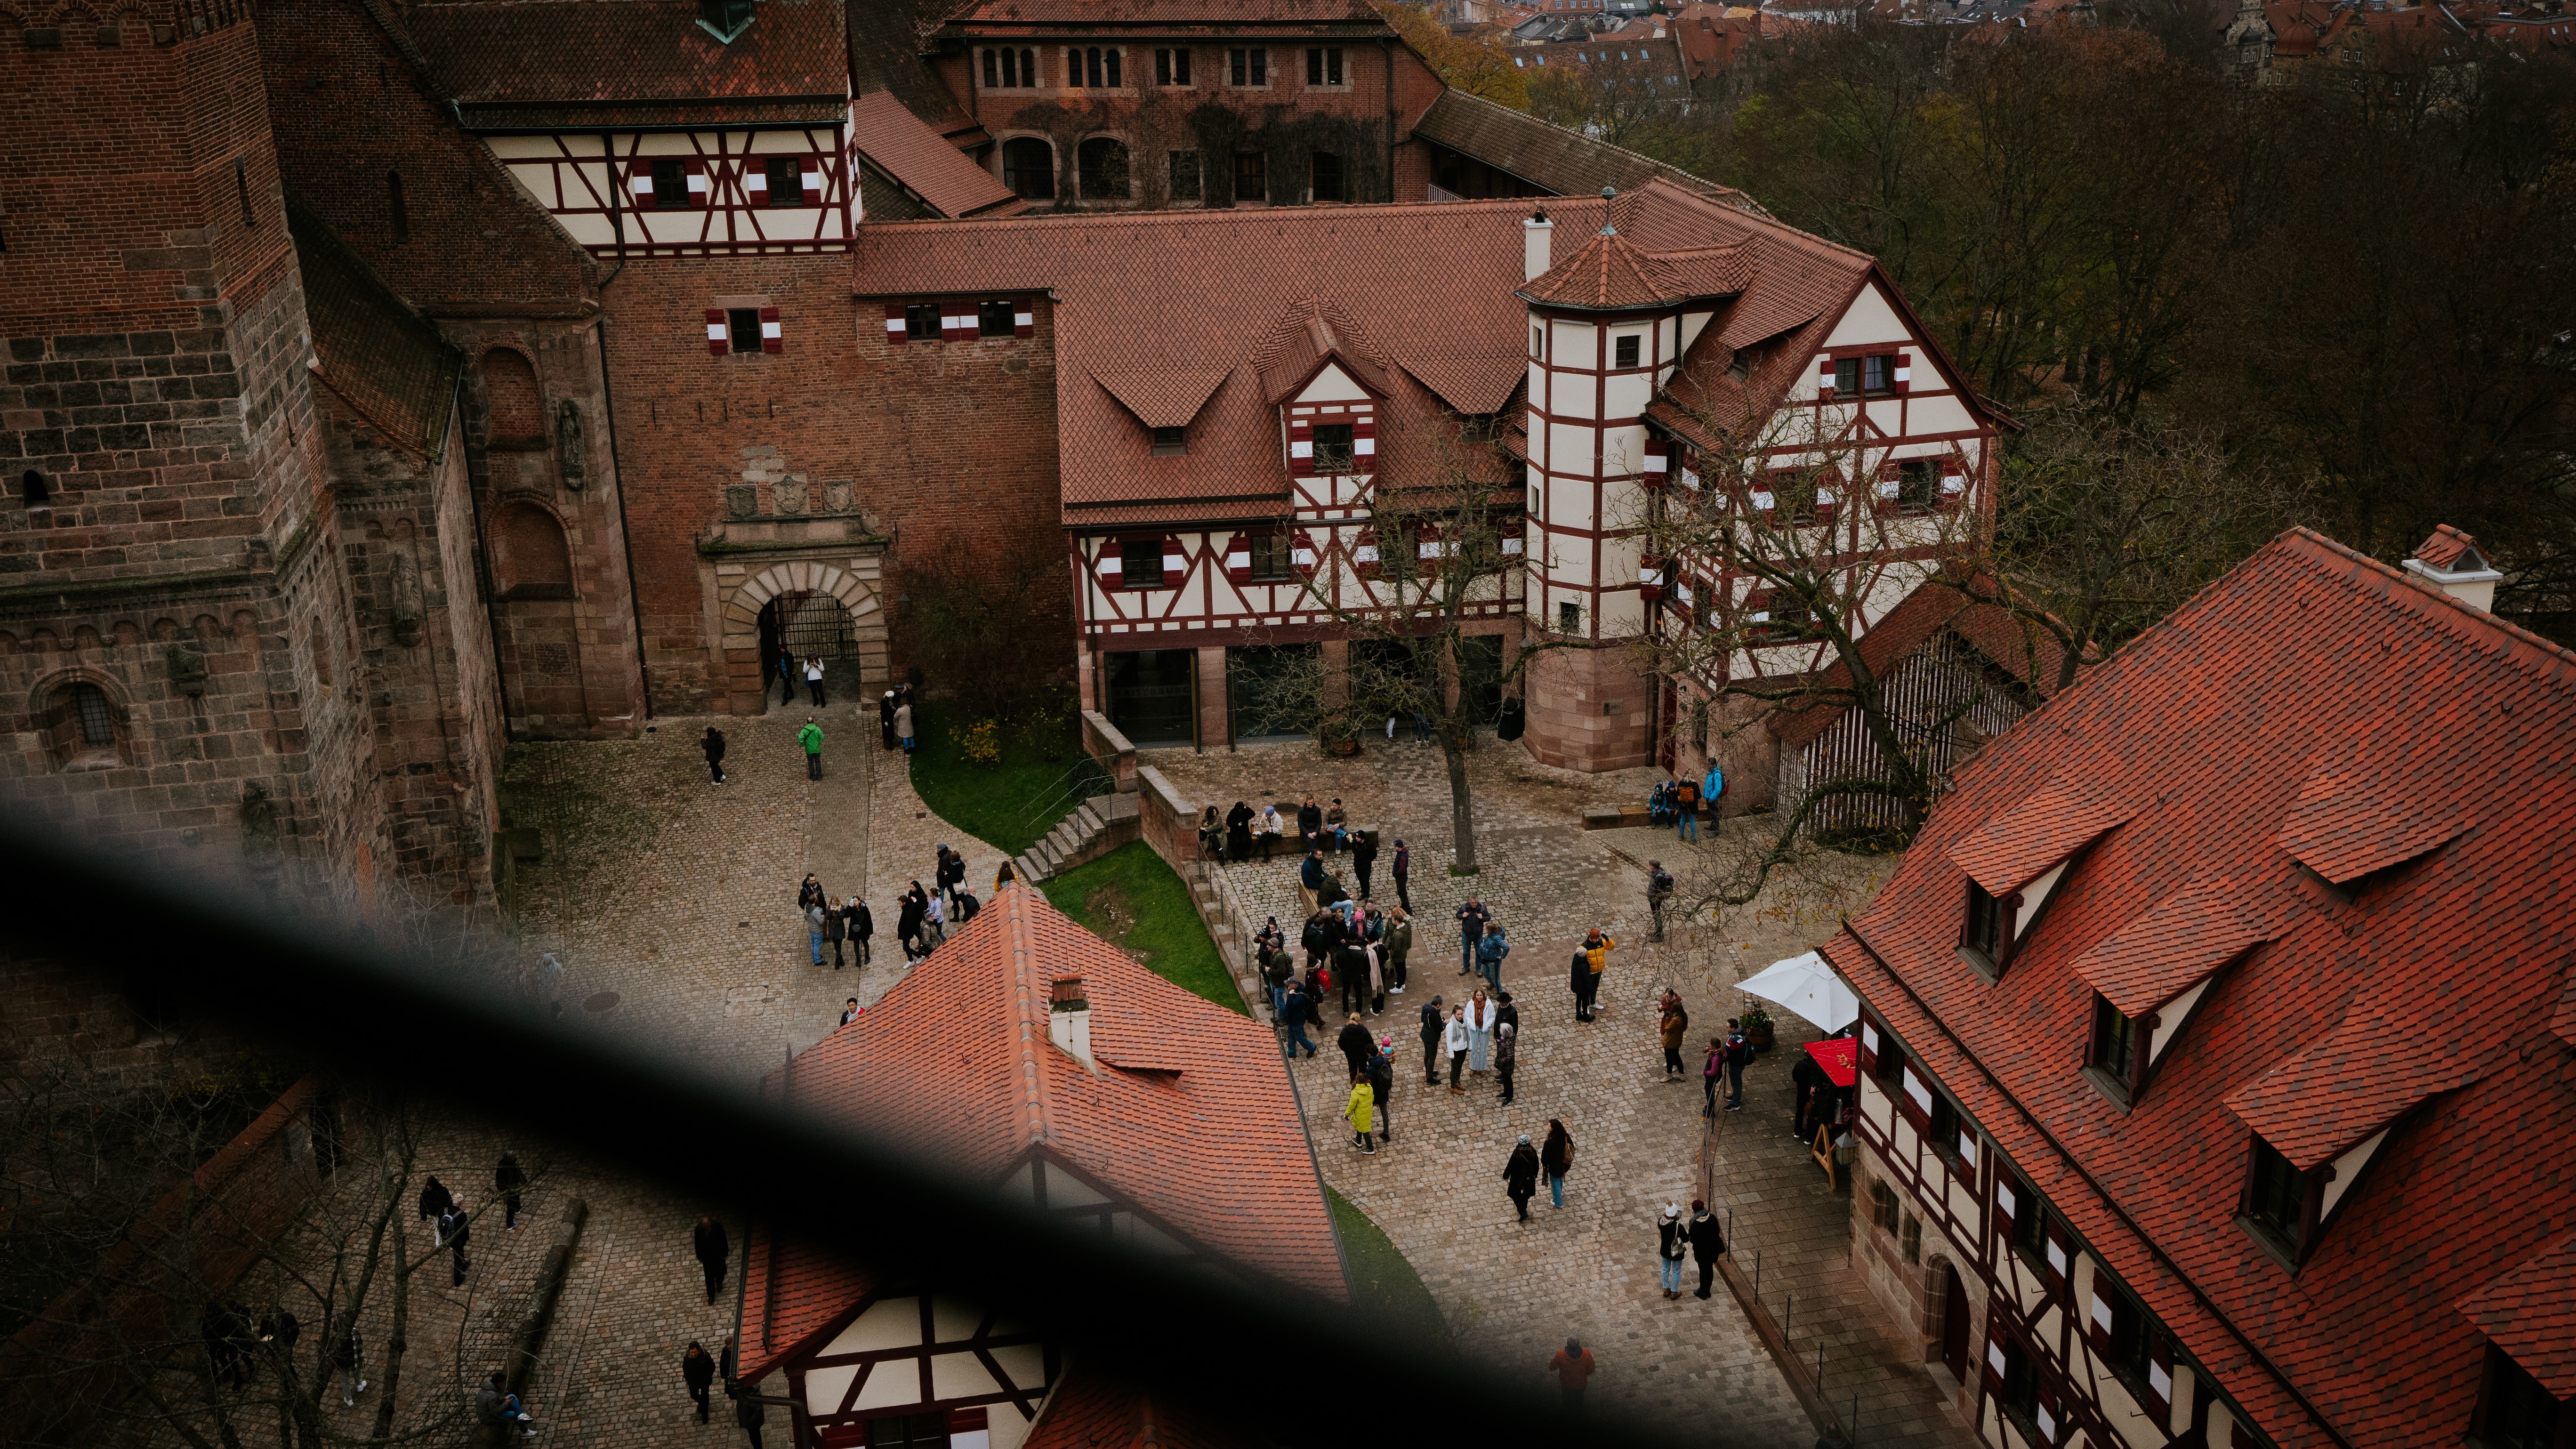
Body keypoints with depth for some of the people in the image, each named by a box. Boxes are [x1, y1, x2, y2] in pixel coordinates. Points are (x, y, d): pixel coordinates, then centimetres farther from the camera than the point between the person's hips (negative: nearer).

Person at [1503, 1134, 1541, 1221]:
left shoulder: (1516, 1154, -28)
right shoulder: (1533, 1152, -16)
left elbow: (1510, 1166, -17)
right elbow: (1536, 1165, -1)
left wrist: (1506, 1176, 0)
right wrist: (1535, 1175, 18)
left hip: (1518, 1179, -4)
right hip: (1529, 1178, 4)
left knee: (1516, 1196, 16)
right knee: (1525, 1195, 26)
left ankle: (1523, 1213, 6)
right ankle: (1523, 1210, 46)